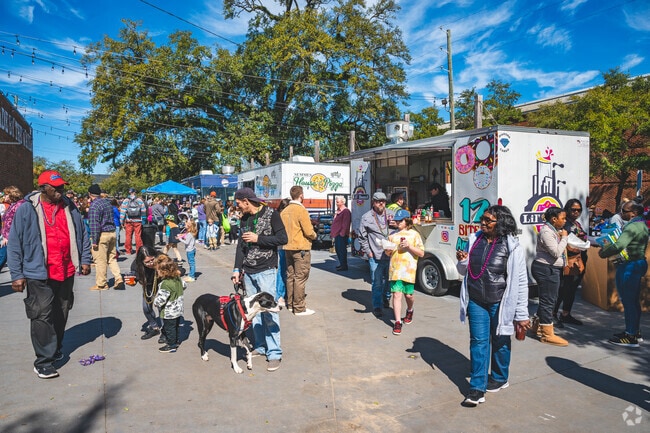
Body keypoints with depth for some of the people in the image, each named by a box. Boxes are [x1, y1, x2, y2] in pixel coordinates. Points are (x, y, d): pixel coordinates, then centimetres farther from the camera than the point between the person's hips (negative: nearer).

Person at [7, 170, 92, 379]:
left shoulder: (70, 208, 6)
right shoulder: (27, 209, -6)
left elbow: (82, 234, 14)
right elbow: (14, 244, -5)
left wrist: (85, 260, 7)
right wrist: (17, 274, -7)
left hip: (66, 272, 4)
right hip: (39, 274, -4)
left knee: (61, 314, 15)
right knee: (42, 316, -3)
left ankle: (56, 350, 33)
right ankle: (43, 361, 6)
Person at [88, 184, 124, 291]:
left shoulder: (94, 206, -15)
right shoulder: (107, 202, 11)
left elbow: (94, 224, -18)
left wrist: (94, 241, -15)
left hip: (102, 234, -8)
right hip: (112, 232, 8)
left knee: (100, 260, 2)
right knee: (112, 258, 14)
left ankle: (101, 284, 10)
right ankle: (119, 279, 6)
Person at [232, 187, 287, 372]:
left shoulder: (271, 214, -7)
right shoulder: (245, 218, 12)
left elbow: (283, 238, -12)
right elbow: (241, 244, 14)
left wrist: (258, 238, -16)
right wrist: (237, 269, 8)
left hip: (266, 271, -6)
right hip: (248, 272, 7)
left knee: (269, 310, -7)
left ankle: (274, 353, -1)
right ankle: (260, 346, 23)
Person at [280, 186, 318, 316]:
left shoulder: (284, 211, 6)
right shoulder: (301, 210, -16)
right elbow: (308, 231, -17)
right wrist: (314, 235, 2)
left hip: (288, 248, 8)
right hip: (301, 248, -7)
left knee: (290, 276, 15)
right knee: (300, 278, -2)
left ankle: (290, 304, 24)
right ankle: (299, 308, 4)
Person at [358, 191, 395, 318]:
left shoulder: (391, 215, 6)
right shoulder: (366, 217, -1)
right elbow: (362, 237, 4)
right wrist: (367, 251, 0)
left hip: (390, 255, 3)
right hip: (375, 257, -3)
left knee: (389, 280, 17)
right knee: (377, 283, -1)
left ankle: (386, 300, 40)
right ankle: (377, 306, 12)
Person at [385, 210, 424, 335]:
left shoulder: (414, 234, 2)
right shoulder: (393, 235, 12)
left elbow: (421, 253, 0)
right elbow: (388, 253, 19)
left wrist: (409, 246, -13)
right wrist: (388, 249, -4)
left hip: (409, 269, -2)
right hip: (395, 268, 2)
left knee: (408, 295, 8)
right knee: (396, 294, -4)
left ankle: (409, 311, 40)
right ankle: (397, 322, 0)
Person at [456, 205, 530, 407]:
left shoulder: (512, 246, -13)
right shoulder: (474, 240, 2)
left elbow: (520, 281, -11)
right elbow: (464, 271, 13)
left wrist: (522, 314, -10)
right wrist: (462, 261, -11)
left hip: (500, 303, -3)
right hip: (476, 301, 3)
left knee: (500, 341, 15)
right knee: (479, 341, 3)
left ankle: (499, 378, 37)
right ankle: (477, 388, 8)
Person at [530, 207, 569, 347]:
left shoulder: (553, 230, 14)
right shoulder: (546, 232, -18)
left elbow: (558, 250, 16)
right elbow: (556, 252, -23)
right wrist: (564, 238, -12)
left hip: (551, 269, 11)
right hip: (546, 269, -11)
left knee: (547, 299, 18)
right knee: (548, 300, -5)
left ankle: (537, 326, 31)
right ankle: (548, 335, 1)